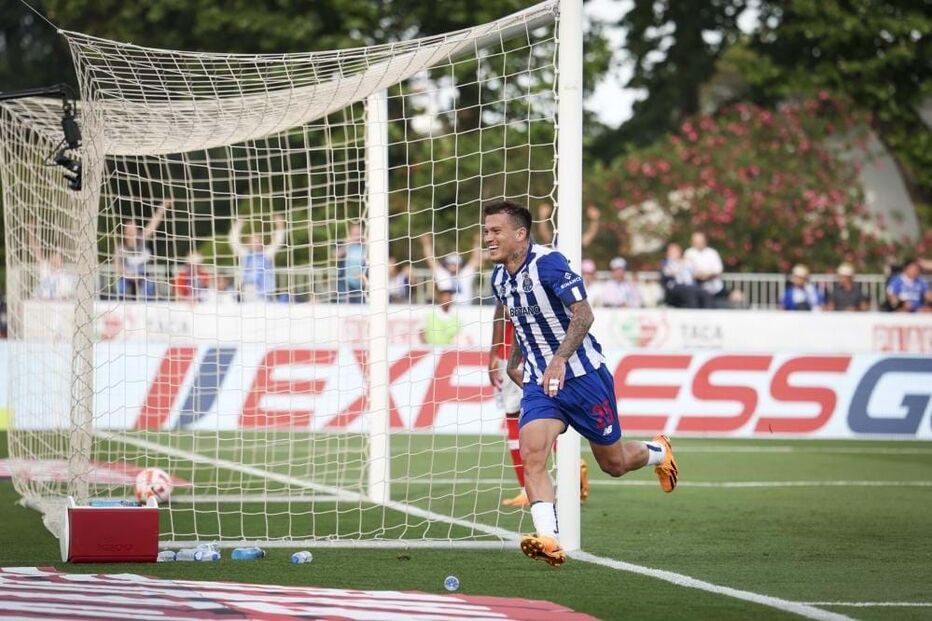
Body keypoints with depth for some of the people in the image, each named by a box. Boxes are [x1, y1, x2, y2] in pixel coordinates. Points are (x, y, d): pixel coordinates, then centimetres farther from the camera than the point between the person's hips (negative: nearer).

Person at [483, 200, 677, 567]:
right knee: (531, 454, -21)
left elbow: (583, 314, -26)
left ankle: (658, 452, 44)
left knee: (613, 463, 10)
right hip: (538, 381, 6)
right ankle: (548, 540, -29)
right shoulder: (499, 278, 5)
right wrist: (513, 362, 14)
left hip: (582, 375, -6)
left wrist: (559, 360, -35)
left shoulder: (548, 263, -19)